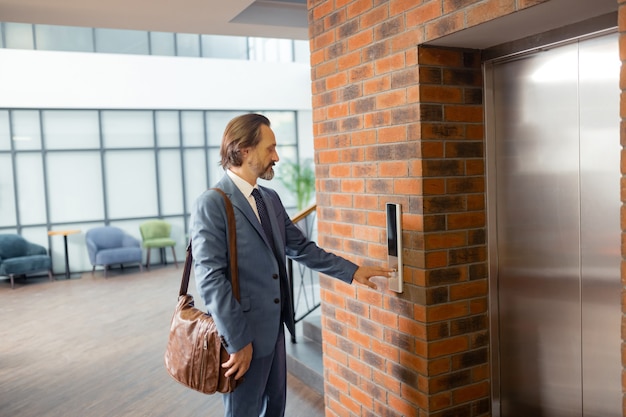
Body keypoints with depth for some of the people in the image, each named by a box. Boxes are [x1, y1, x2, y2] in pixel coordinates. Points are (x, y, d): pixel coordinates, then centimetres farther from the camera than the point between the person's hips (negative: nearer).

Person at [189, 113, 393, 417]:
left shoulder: (271, 199, 9)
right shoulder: (211, 204, -16)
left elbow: (300, 247, 15)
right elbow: (211, 279, -20)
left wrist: (351, 271, 13)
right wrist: (237, 340, -19)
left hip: (274, 327, 8)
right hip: (243, 333, -7)